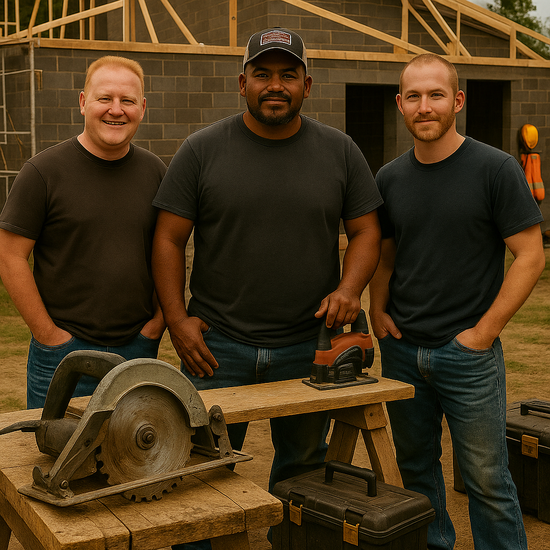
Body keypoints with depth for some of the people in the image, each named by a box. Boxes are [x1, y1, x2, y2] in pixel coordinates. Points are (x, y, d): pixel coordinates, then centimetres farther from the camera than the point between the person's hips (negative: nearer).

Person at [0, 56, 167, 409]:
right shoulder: (43, 171, -8)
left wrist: (159, 320, 3)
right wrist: (47, 333, -10)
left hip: (138, 348, 4)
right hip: (64, 348, -3)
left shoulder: (155, 171, 6)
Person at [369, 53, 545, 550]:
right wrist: (378, 309, 0)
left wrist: (483, 331, -13)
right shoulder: (390, 178, 6)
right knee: (416, 469, 17)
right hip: (402, 349, 5)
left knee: (487, 479, 2)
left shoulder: (496, 169, -9)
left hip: (468, 351, -5)